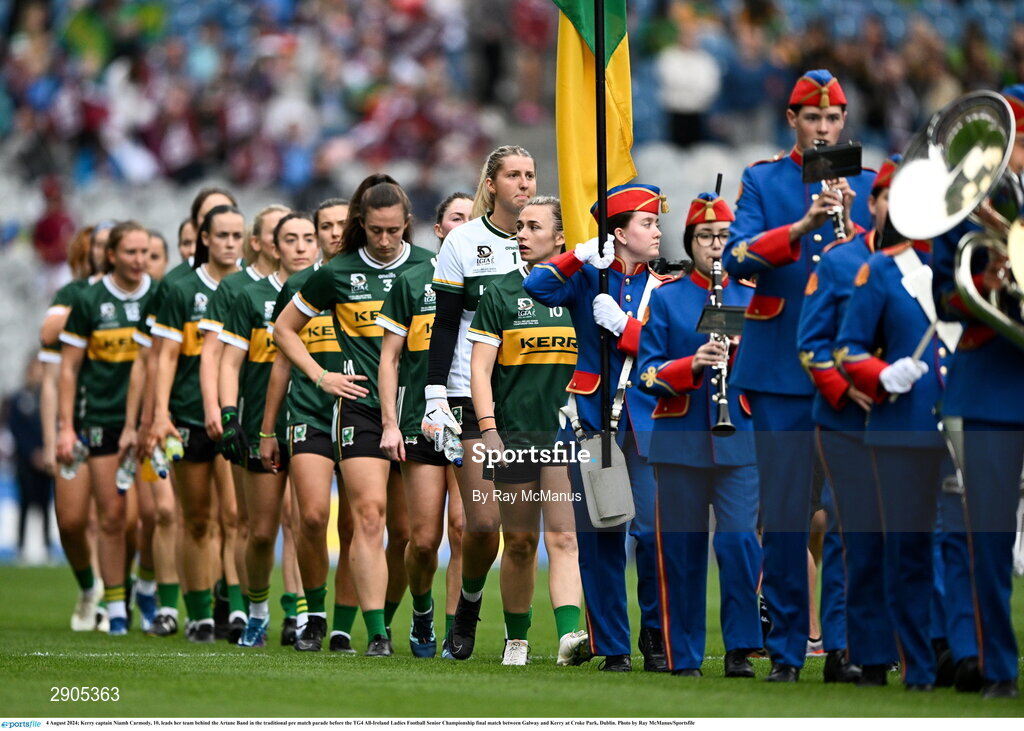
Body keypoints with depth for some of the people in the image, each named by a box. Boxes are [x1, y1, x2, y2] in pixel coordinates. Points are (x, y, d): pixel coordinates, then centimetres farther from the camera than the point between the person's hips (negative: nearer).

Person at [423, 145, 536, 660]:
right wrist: (434, 399, -6)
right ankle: (468, 608, 17)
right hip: (474, 399, -2)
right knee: (483, 520, -8)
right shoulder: (463, 242, 2)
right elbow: (443, 326, 1)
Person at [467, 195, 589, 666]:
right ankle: (516, 639, 19)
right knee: (520, 543, 6)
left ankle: (569, 635, -24)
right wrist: (488, 429, -9)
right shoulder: (501, 294, 5)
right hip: (515, 434, 0)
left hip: (568, 431, 0)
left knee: (563, 539, -12)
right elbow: (480, 367, 2)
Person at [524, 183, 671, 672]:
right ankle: (612, 646, 7)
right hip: (593, 420, -1)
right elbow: (536, 288, -12)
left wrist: (623, 325, -12)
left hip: (645, 422, 1)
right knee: (600, 537, 1)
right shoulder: (587, 278, 5)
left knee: (654, 530, -10)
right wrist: (581, 256, -19)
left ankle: (655, 636, 5)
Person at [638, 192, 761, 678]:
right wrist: (692, 365, -16)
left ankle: (740, 650, -5)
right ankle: (683, 655, 10)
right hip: (681, 441, 0)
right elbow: (648, 374, 1)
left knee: (740, 542, -12)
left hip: (739, 441, 0)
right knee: (682, 549, 1)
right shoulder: (665, 297, 7)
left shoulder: (752, 296, 11)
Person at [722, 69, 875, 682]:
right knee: (784, 512, -3)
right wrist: (803, 225, -23)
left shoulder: (868, 186, 11)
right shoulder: (762, 181, 8)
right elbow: (737, 259, -8)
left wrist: (850, 226, -17)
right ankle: (787, 649, 3)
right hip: (782, 368, -1)